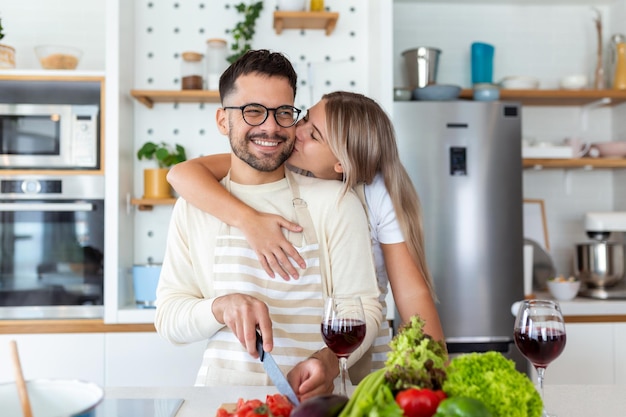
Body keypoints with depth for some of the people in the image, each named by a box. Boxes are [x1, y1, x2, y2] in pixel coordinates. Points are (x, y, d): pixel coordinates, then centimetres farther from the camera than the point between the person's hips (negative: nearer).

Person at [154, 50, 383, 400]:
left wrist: (329, 359, -18)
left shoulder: (336, 203, 1)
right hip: (221, 393, 1)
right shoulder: (193, 208, 7)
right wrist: (222, 306, -16)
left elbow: (363, 306, 0)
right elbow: (168, 318, 4)